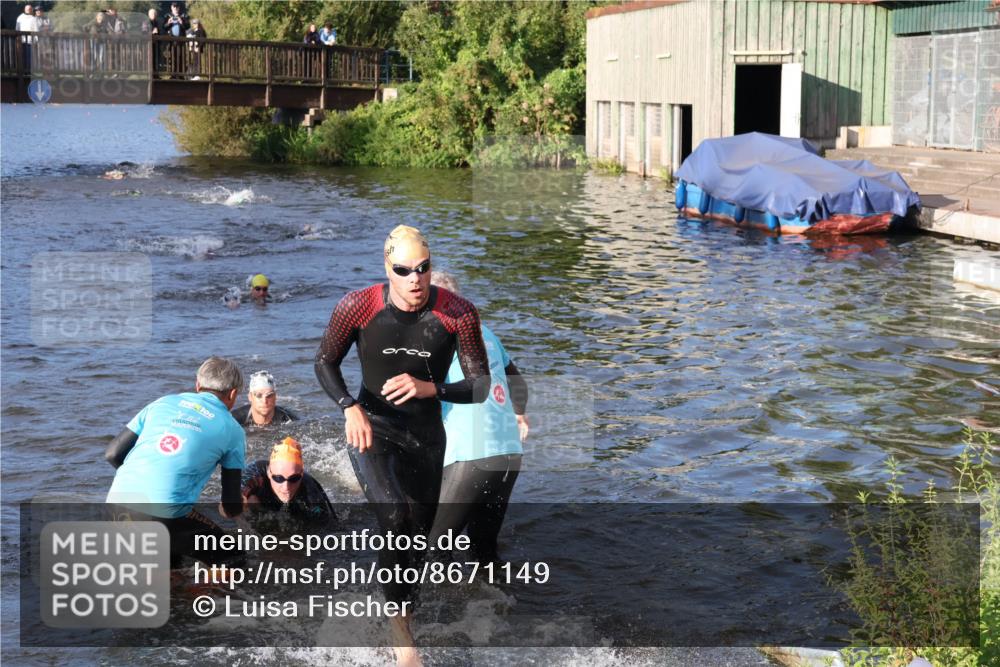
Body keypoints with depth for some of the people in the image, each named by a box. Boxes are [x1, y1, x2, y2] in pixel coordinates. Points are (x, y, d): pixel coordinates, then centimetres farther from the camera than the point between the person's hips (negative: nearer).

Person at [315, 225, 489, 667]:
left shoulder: (458, 314, -14)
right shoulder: (358, 307, -14)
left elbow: (481, 386, -10)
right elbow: (325, 362, 1)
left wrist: (430, 388, -27)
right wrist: (351, 408, -17)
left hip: (425, 436, 3)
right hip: (372, 429, -2)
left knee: (417, 534, 15)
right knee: (395, 520, -25)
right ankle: (400, 625, -8)